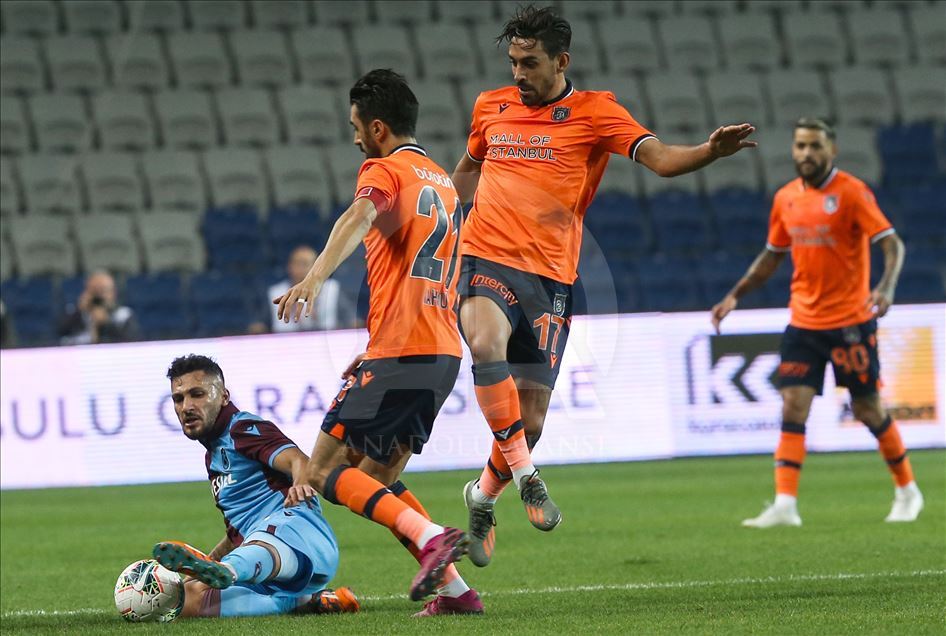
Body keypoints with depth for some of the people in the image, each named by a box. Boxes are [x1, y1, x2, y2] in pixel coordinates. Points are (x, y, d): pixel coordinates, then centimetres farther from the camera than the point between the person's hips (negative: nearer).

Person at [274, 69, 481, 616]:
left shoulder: (385, 171, -3)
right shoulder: (442, 182, 22)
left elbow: (359, 218, -27)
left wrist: (315, 277, -44)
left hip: (400, 353, -8)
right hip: (445, 352, 8)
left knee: (324, 470, -5)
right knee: (377, 478, 16)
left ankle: (431, 539, -22)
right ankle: (454, 588, 6)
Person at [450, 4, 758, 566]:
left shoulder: (595, 112, 2)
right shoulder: (491, 107, 12)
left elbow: (658, 157, -10)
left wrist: (710, 152, -29)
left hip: (550, 277, -1)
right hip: (487, 262, 1)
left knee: (530, 421, 0)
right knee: (487, 345, -34)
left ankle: (483, 496, 30)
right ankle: (525, 475, -21)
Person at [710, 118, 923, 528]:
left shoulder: (852, 192, -10)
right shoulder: (786, 198, 8)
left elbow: (891, 243, -15)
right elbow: (772, 256, 20)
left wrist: (886, 287, -32)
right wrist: (735, 296, 13)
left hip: (850, 322, -5)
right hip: (803, 321, 5)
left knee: (868, 409, 3)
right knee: (793, 408, -7)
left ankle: (907, 492, 23)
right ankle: (785, 505, -12)